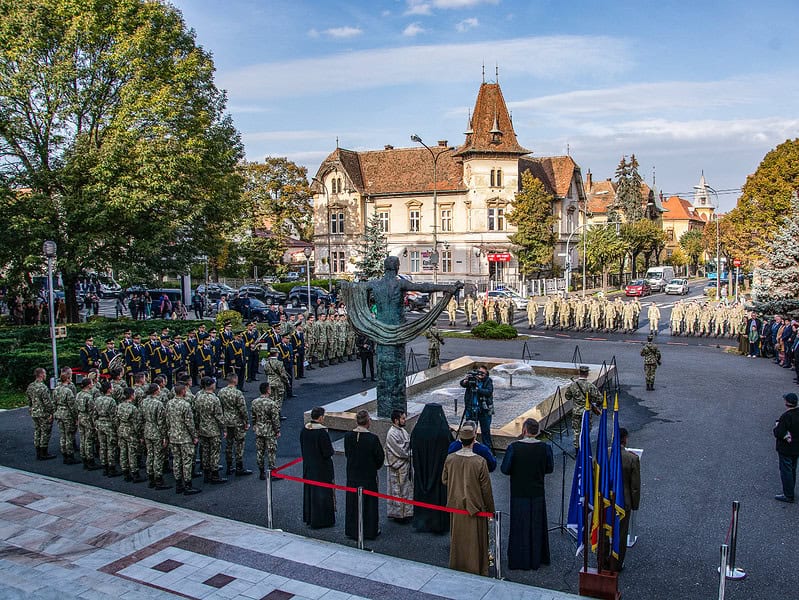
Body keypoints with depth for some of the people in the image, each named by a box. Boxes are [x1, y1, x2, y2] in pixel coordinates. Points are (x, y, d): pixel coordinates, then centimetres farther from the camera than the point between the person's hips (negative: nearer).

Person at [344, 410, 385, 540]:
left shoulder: (347, 436, -9)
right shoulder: (372, 438, -20)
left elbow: (347, 454, 4)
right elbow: (380, 457, -11)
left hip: (352, 475, 3)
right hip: (369, 476, -3)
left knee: (353, 502, 16)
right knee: (369, 502, 11)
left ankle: (353, 531, 25)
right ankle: (370, 530, 20)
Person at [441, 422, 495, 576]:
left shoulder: (450, 459, -12)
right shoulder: (479, 462, -22)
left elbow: (444, 480, 2)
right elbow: (486, 488, -13)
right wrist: (490, 509, 0)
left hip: (455, 505, 4)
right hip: (475, 507, -4)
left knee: (457, 537, 21)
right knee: (475, 540, 13)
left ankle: (457, 566, 36)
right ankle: (476, 569, 27)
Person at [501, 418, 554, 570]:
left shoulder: (514, 447, -18)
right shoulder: (545, 447, -10)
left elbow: (505, 469, -12)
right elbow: (550, 468, 2)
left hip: (519, 493, -2)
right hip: (538, 493, 2)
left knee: (519, 526, 10)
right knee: (536, 525, 17)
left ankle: (519, 560, 18)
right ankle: (536, 558, 27)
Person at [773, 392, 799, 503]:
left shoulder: (786, 416, -26)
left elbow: (778, 433, -26)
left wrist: (776, 426, -8)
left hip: (786, 449, -8)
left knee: (786, 471, 2)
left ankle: (788, 495, 8)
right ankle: (790, 492, 33)